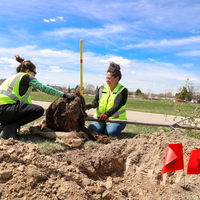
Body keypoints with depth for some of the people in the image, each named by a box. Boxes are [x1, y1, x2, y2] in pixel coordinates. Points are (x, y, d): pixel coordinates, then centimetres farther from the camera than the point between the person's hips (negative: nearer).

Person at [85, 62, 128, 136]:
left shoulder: (123, 90, -6)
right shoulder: (102, 87, 9)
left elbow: (117, 105, -20)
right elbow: (96, 101, 5)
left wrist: (107, 114, -36)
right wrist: (91, 105, -20)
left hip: (116, 119, -3)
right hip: (100, 117, 3)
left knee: (111, 132, -31)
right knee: (92, 130, -22)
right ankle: (104, 127, 10)